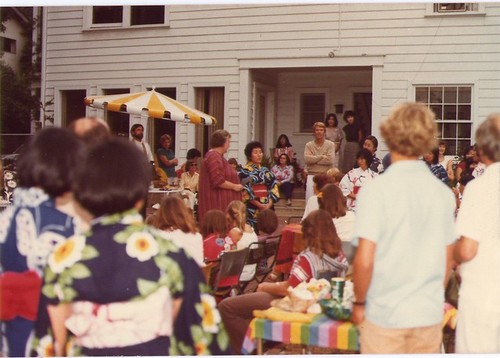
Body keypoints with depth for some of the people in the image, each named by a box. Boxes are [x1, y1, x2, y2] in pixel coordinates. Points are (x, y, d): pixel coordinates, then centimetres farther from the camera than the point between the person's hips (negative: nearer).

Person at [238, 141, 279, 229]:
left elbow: (274, 188, 9)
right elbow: (245, 192, -10)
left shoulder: (266, 171, 14)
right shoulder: (244, 172, -2)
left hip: (267, 209, 5)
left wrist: (269, 204, -7)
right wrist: (259, 205, -15)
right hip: (252, 210, -5)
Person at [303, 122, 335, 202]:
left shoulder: (330, 144, 4)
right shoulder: (309, 145, 8)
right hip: (312, 175, 1)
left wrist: (314, 159, -7)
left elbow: (330, 159, -10)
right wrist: (322, 156, -7)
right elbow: (307, 159, -8)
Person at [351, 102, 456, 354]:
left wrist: (358, 303, -3)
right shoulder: (444, 193, 0)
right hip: (430, 314, 4)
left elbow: (364, 260, -17)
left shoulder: (375, 191, -14)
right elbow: (447, 259, 8)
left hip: (385, 314, -4)